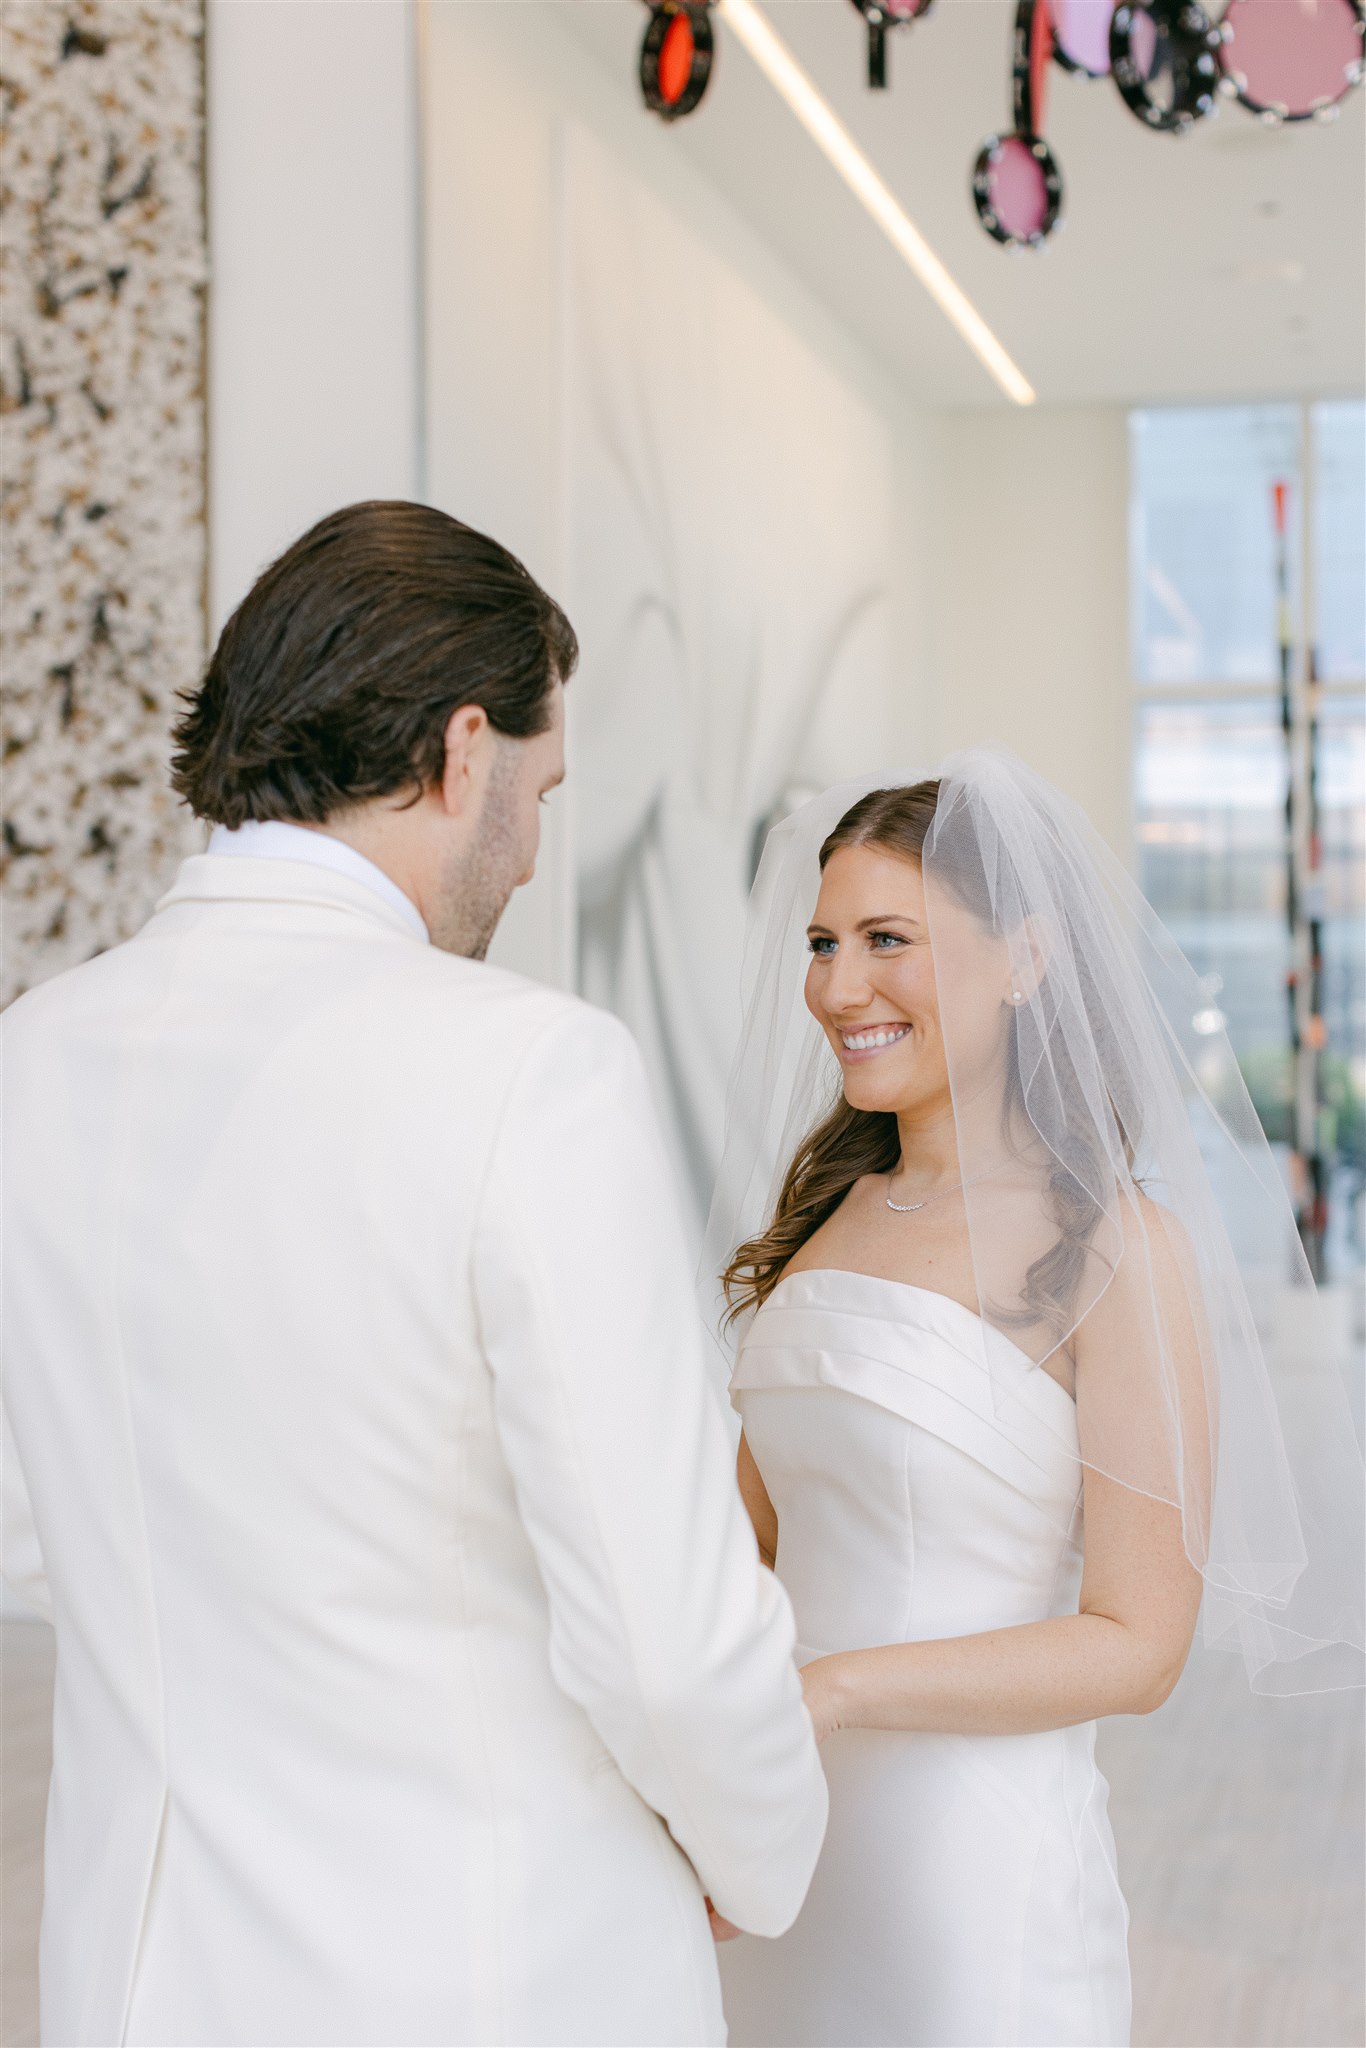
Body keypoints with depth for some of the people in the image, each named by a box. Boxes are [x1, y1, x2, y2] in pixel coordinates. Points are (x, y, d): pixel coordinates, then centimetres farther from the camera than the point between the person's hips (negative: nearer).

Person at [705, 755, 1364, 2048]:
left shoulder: (1119, 1250, -12)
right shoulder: (824, 1213, 6)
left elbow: (1136, 1648, -13)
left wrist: (827, 1688, -22)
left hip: (974, 1857, -5)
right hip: (788, 1835, 5)